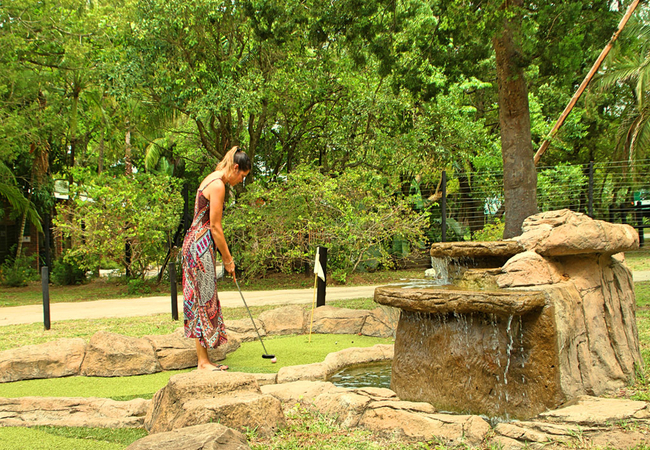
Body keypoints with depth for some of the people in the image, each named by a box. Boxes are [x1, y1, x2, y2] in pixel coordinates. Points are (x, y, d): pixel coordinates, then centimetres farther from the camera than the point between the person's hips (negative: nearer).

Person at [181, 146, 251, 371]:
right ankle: (203, 361, 1)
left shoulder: (211, 180, 16)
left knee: (204, 301, 11)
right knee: (203, 301, -5)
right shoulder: (218, 185, -15)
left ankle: (204, 359, 15)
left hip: (196, 242, 10)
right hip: (200, 245, -10)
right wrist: (227, 258, -7)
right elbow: (215, 227, -15)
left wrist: (225, 255, 19)